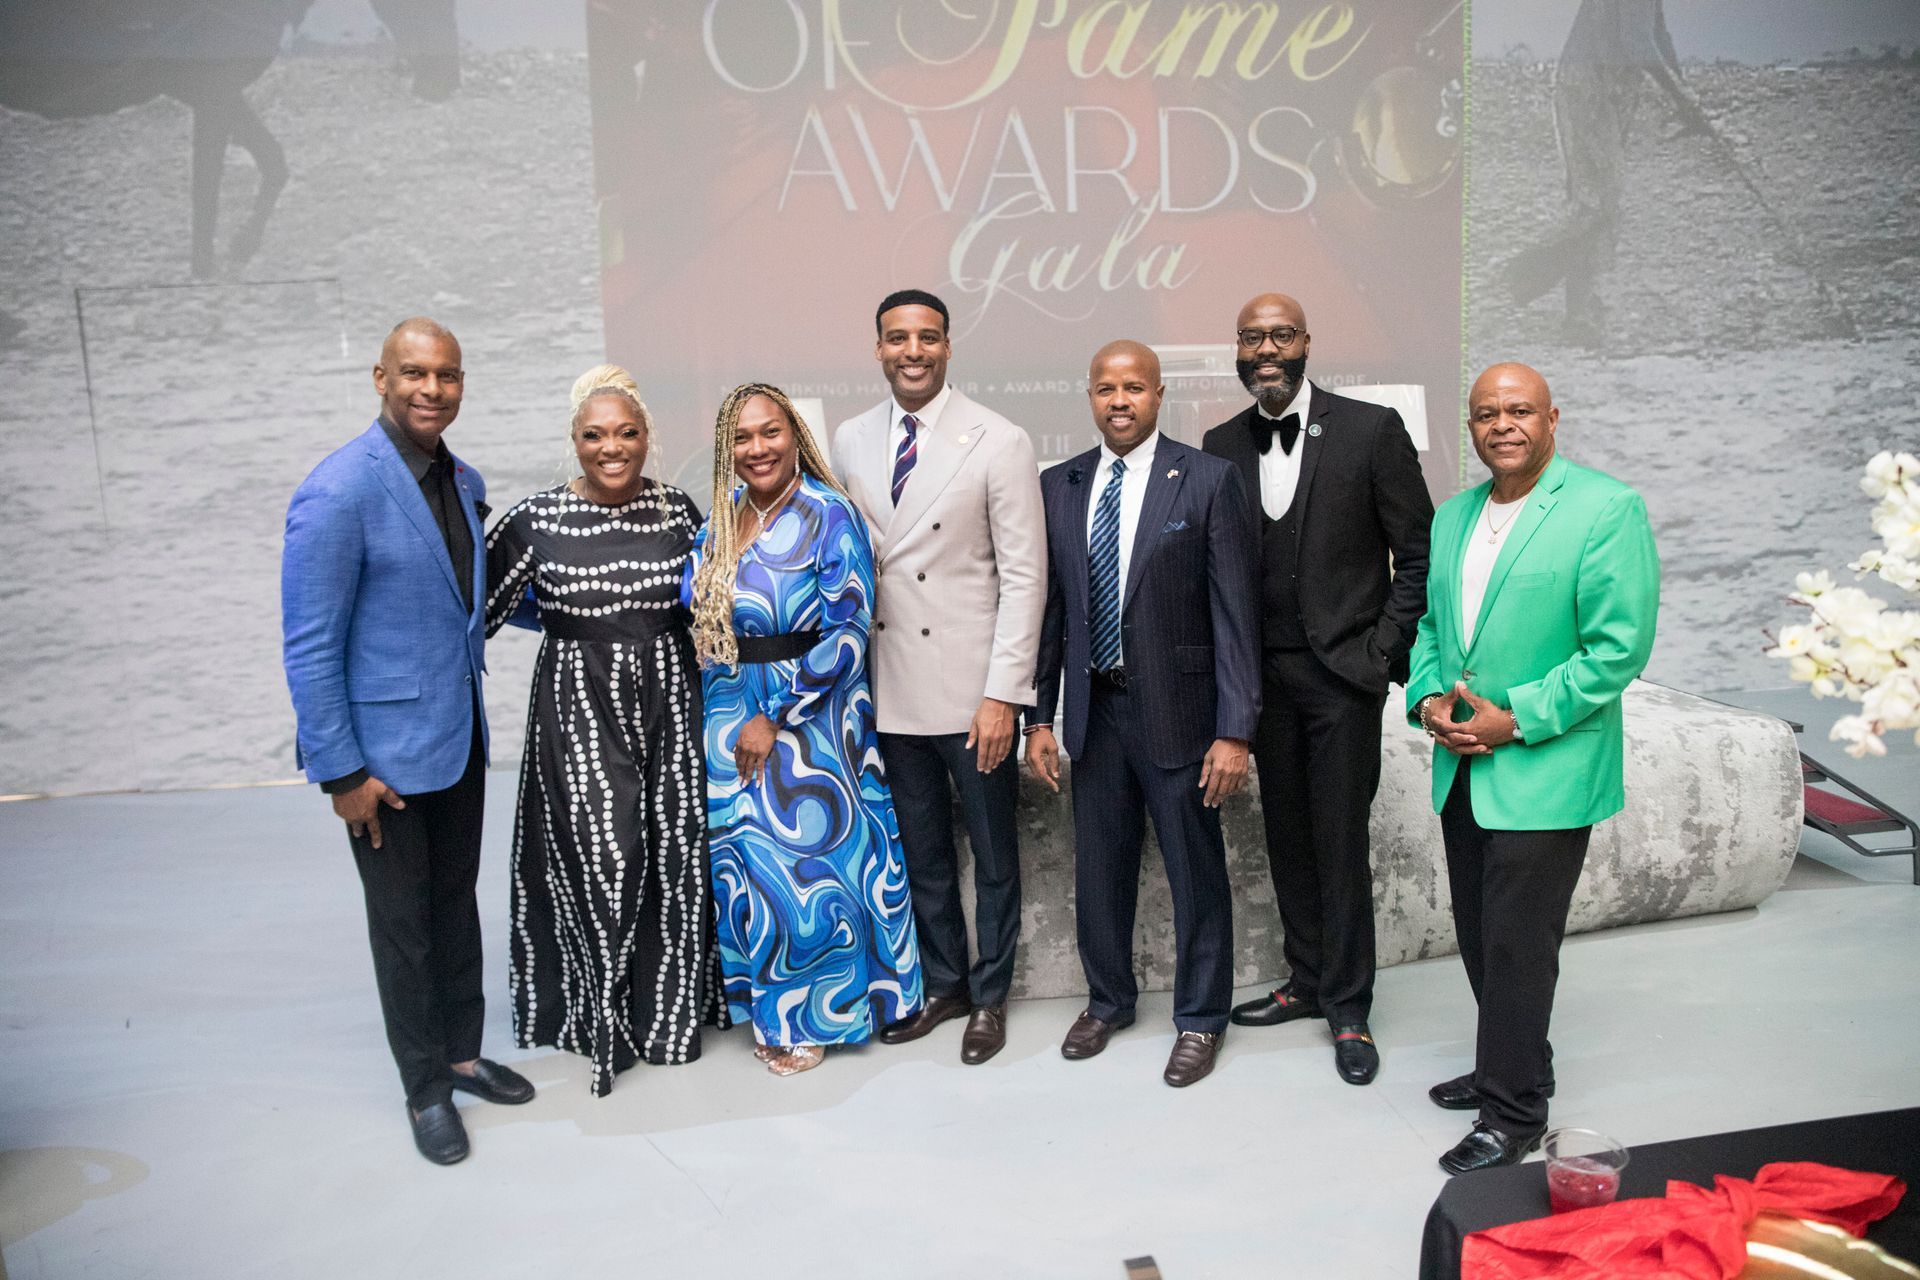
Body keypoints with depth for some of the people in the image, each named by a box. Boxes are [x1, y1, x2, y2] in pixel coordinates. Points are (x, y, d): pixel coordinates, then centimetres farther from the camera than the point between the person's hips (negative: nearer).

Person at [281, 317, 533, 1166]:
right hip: (385, 750, -7)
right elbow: (309, 645, -17)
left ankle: (462, 1054, 36)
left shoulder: (465, 482, 4)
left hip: (460, 736, 7)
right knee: (403, 921, 9)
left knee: (457, 902, 19)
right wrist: (341, 770, -16)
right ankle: (425, 1088, 26)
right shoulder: (339, 491, -18)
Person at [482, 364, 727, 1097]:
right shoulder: (535, 520, -5)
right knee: (602, 860, -2)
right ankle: (605, 1018, 21)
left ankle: (671, 1007, 27)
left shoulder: (678, 512, 3)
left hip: (669, 705, 2)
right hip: (579, 710, -2)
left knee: (676, 856, 6)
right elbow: (479, 611, 2)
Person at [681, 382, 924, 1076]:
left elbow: (847, 635, -17)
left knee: (808, 860, 3)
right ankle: (766, 1003, 34)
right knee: (742, 860, 13)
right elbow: (694, 613, 15)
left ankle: (812, 1014, 25)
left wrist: (775, 717, -17)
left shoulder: (830, 516, -12)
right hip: (726, 717, 6)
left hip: (806, 720, -5)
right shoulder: (721, 516, 6)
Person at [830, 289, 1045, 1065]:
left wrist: (1002, 694, -15)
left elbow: (1024, 576, -9)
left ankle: (990, 995, 29)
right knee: (920, 854, 17)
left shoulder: (999, 443, -7)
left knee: (993, 855, 11)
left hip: (972, 690, -4)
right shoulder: (850, 442, 6)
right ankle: (943, 983, 35)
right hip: (891, 690, 4)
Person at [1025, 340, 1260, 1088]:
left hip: (1176, 710, -4)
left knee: (1196, 872, 9)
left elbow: (1235, 613, -9)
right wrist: (1038, 717, 4)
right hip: (1093, 709, 4)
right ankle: (1108, 1000, 39)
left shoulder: (1208, 481, -7)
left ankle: (1200, 1019, 30)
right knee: (1098, 867, 16)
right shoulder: (1059, 486, 5)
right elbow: (1049, 607, 7)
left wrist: (1235, 731, -13)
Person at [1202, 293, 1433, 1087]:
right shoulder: (1221, 446, 5)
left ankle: (1348, 1007, 17)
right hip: (1264, 676, 4)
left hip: (1343, 672, -4)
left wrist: (1383, 653, -8)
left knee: (1340, 840, 1)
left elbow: (1418, 554, -3)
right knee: (1286, 835, 13)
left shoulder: (1370, 430, -6)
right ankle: (1307, 982, 29)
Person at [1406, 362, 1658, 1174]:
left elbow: (1619, 646, -15)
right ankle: (1513, 1067, 36)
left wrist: (1516, 718, -17)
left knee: (1516, 946, 0)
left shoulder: (1607, 509, -10)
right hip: (1462, 769, 7)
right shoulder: (1452, 517, 12)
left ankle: (1514, 1114, 15)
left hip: (1544, 773, -6)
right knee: (1479, 935, 16)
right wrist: (1428, 699, -2)